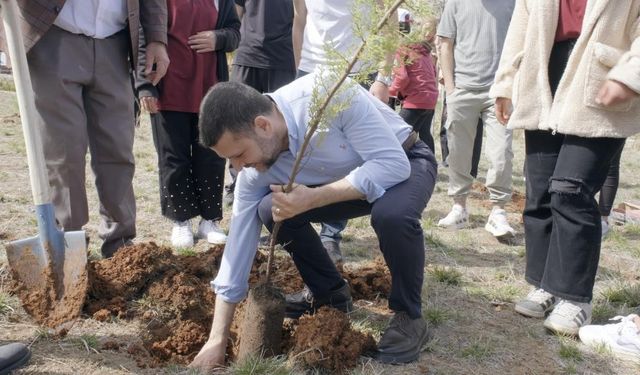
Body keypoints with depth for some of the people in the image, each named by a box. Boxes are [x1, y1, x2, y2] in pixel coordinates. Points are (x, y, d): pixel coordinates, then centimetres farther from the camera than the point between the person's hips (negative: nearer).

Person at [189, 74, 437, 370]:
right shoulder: (255, 171, -18)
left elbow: (393, 163, -35)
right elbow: (240, 240, -14)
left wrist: (312, 198, -40)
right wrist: (217, 340, -14)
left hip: (407, 162, -4)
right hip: (348, 179, 5)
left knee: (392, 215, -38)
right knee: (271, 210, -14)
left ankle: (409, 317, -10)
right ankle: (329, 292, 10)